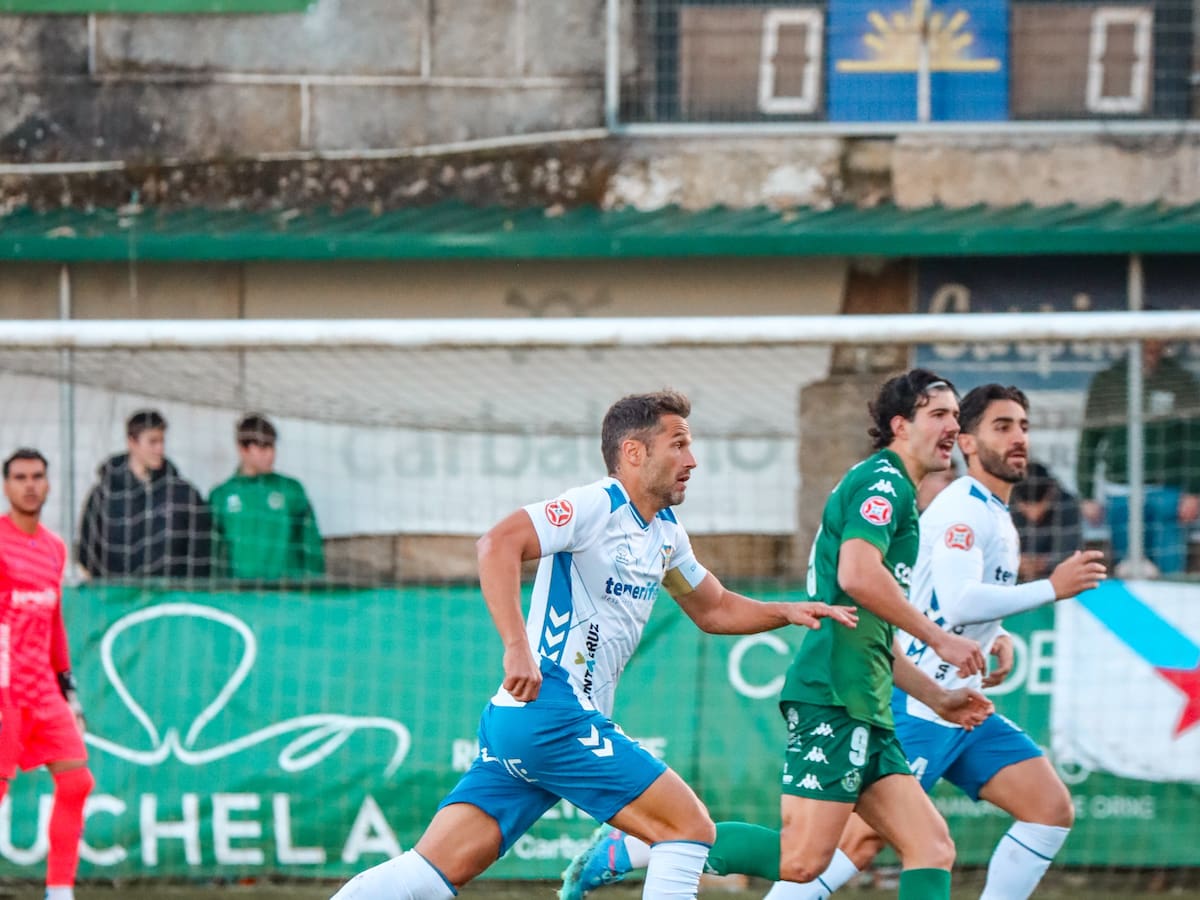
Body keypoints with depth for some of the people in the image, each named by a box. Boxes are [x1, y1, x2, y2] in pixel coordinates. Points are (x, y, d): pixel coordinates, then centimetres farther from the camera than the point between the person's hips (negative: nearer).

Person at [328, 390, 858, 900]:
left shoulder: (666, 533, 20)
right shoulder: (597, 506, -9)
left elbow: (713, 610, 33)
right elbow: (500, 544, -22)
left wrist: (787, 612, 18)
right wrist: (517, 646, -29)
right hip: (554, 713, -9)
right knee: (690, 827, -5)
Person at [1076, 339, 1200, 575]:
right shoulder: (1106, 383, 7)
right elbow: (1089, 440, 10)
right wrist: (1087, 496, 6)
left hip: (1168, 493, -1)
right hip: (1122, 497, 1)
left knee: (1170, 570, -6)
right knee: (1128, 575, 3)